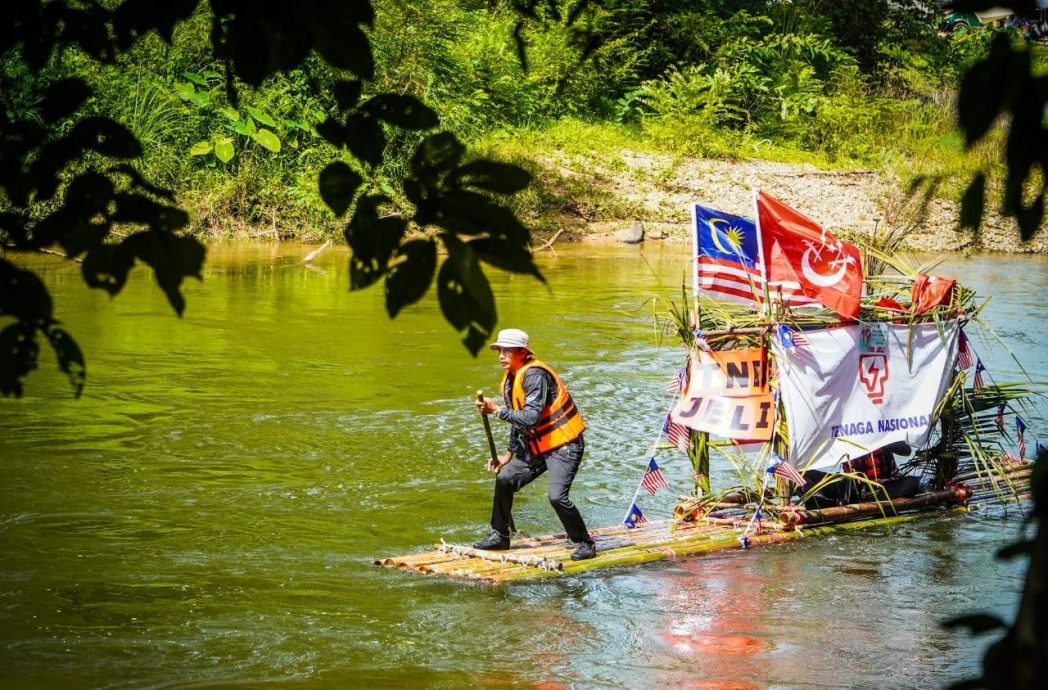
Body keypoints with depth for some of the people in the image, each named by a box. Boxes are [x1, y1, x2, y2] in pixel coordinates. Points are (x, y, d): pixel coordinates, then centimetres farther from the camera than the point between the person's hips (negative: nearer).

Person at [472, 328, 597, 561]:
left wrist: (497, 410, -25)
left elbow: (531, 418, -30)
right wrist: (509, 454, 19)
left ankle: (585, 544, -5)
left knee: (557, 496, -23)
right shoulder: (510, 379, 9)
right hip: (538, 447, 10)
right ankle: (500, 536, 23)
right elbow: (518, 421, 20)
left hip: (564, 446, -10)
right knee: (504, 479, 8)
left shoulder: (535, 375, -21)